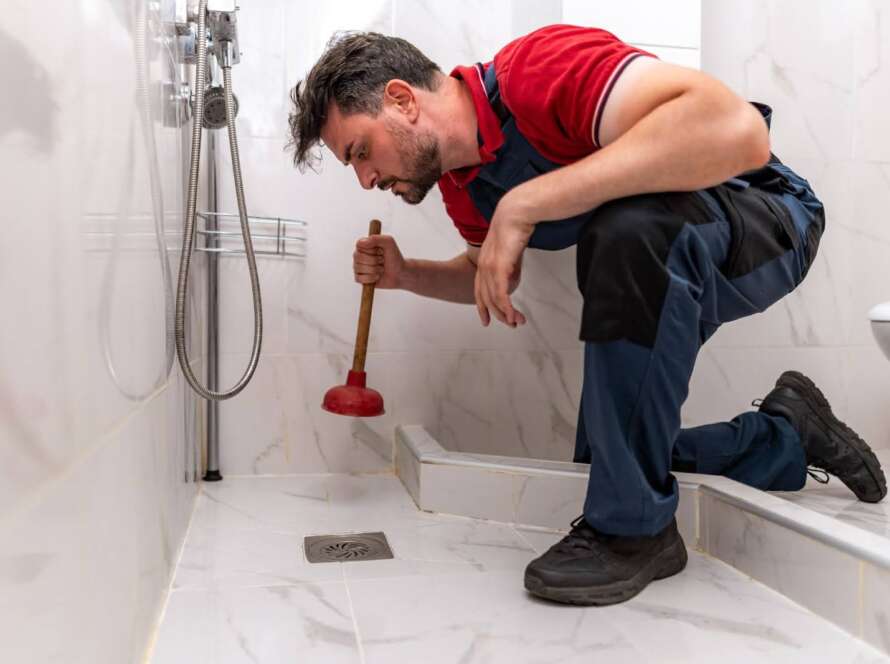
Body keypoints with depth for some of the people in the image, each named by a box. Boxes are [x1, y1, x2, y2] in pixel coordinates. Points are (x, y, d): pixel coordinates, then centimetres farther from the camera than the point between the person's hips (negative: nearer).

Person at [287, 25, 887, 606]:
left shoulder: (544, 66, -28)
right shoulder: (460, 184, -2)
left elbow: (737, 129, -43)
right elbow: (487, 276, 17)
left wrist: (524, 204, -42)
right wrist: (406, 274, -3)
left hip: (762, 218, -8)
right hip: (657, 275, 8)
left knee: (631, 223, -41)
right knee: (601, 459, 7)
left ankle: (635, 526, -24)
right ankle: (787, 435, 26)